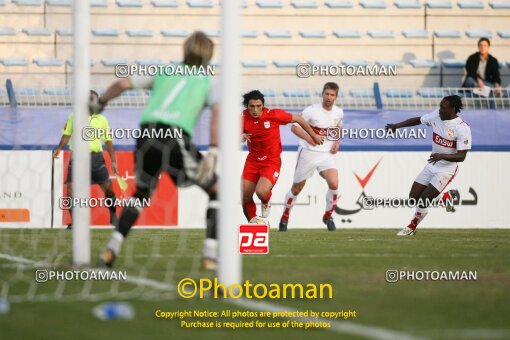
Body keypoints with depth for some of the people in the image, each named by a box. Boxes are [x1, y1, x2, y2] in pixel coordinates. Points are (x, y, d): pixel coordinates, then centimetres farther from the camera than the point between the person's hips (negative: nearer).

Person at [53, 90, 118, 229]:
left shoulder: (101, 119, 8)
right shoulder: (74, 117, 7)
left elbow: (108, 141, 10)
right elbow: (67, 135, 8)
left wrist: (113, 161, 6)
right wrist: (59, 149, -9)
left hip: (96, 157, 1)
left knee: (108, 187, 0)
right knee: (70, 186, -14)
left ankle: (113, 217, 20)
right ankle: (74, 221, -8)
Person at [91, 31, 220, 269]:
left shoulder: (163, 73, 26)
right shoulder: (207, 82, 19)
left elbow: (122, 84, 18)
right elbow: (217, 111, -1)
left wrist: (100, 102, 35)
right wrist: (213, 152, -6)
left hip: (146, 136, 4)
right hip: (175, 140, -4)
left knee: (141, 194, 30)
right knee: (217, 191, 15)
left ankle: (111, 250, 14)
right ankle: (210, 256, 2)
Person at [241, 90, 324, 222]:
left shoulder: (273, 115, -17)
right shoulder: (243, 117, -9)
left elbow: (297, 119, -4)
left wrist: (314, 136, 6)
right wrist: (241, 137, -25)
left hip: (271, 161, -4)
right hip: (252, 160, 4)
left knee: (261, 192, -26)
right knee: (245, 198, 1)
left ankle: (266, 202, 12)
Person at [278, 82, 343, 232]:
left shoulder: (339, 112, 1)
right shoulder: (311, 110, -13)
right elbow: (294, 127, -8)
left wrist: (337, 142, 4)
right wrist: (308, 138, -24)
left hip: (327, 154, 3)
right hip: (308, 152, -3)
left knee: (334, 184, -19)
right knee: (297, 188, 8)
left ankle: (328, 216, 1)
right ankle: (285, 217, 29)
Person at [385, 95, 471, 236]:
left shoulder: (462, 128, -21)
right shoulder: (436, 116, -2)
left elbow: (461, 156, -22)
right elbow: (418, 120, 15)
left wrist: (442, 156, -35)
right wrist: (397, 125, 6)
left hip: (446, 169, -7)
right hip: (432, 165, 7)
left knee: (423, 200, -11)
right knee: (413, 197, 3)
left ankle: (412, 228, 10)